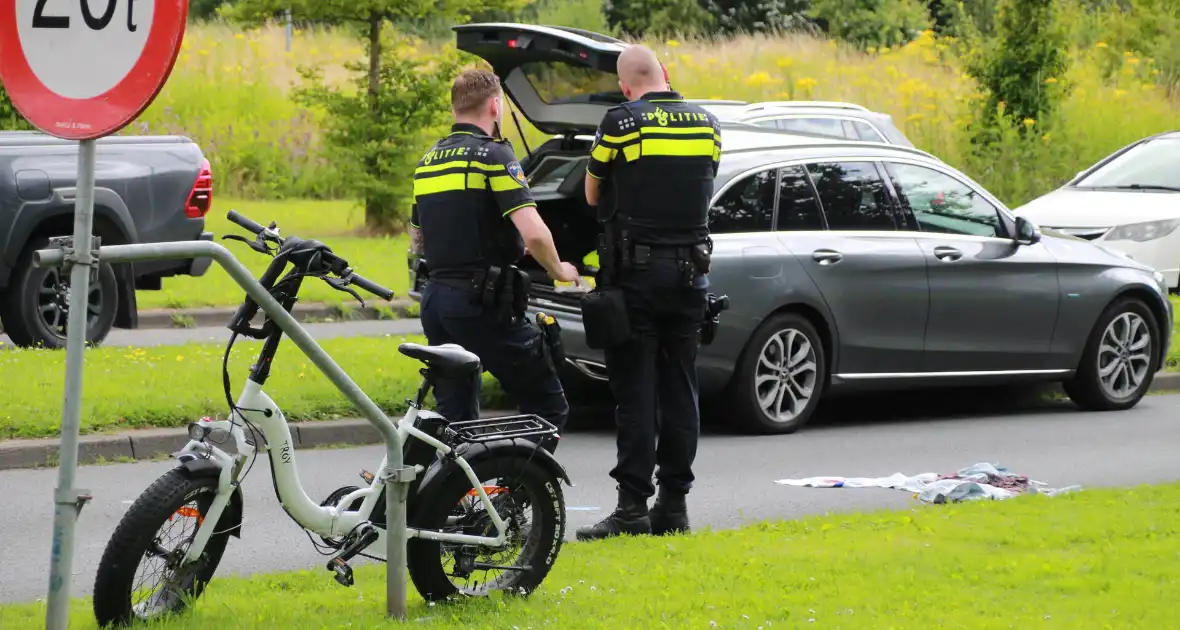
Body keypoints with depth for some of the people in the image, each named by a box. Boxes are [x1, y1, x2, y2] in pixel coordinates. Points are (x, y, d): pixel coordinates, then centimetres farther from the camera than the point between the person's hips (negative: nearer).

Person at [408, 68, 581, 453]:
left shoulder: (428, 162, 15)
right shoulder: (493, 156, -9)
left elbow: (417, 243, 23)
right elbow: (533, 233, -19)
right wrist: (558, 270, -2)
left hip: (436, 299, 8)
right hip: (485, 303, -8)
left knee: (454, 417, 11)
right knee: (548, 407, 0)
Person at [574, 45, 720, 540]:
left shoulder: (621, 123, -9)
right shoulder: (706, 123, 6)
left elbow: (593, 196, 3)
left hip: (636, 271, -5)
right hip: (690, 270, 5)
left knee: (635, 394, -4)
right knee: (679, 391, 9)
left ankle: (633, 507, -6)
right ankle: (674, 504, 10)